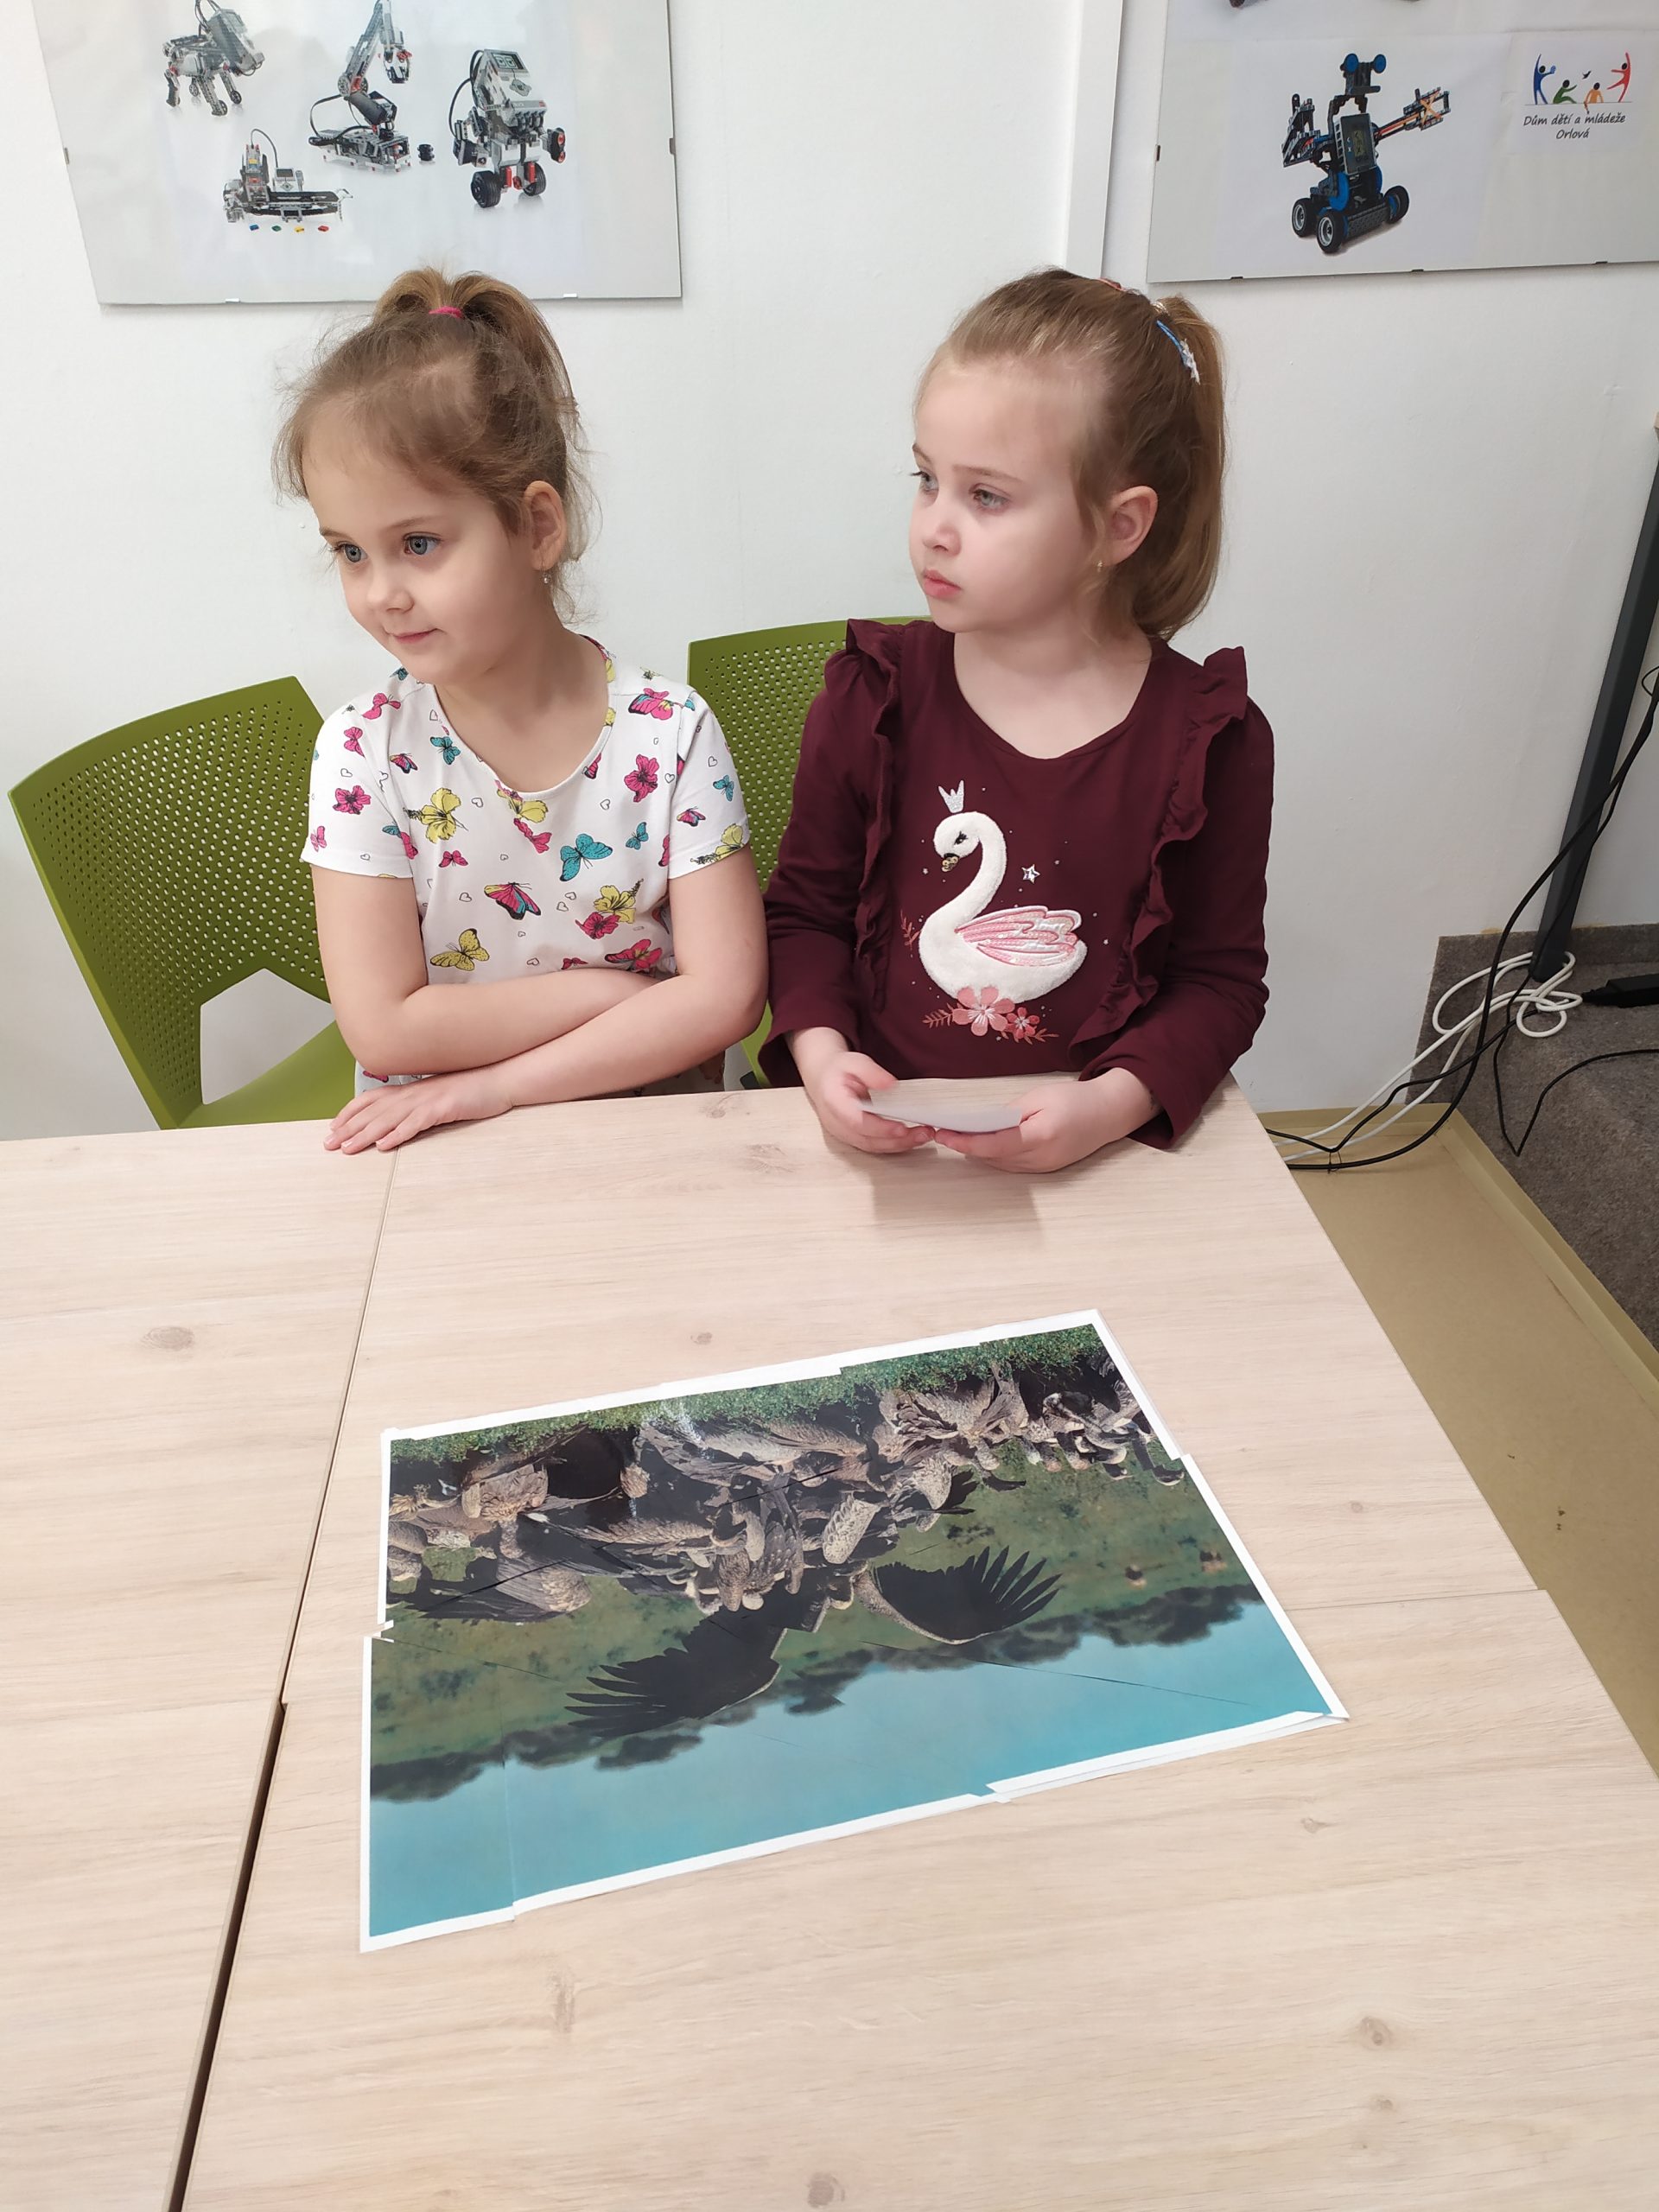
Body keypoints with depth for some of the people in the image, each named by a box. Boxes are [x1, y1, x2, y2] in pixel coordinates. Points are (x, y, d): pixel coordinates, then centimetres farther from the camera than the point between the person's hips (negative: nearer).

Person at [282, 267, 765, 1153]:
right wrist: (628, 985, -14)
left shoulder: (668, 731, -8)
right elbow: (383, 1028, -13)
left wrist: (488, 1086, -18)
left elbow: (726, 995, -14)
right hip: (426, 1148, -1)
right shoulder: (364, 750, -7)